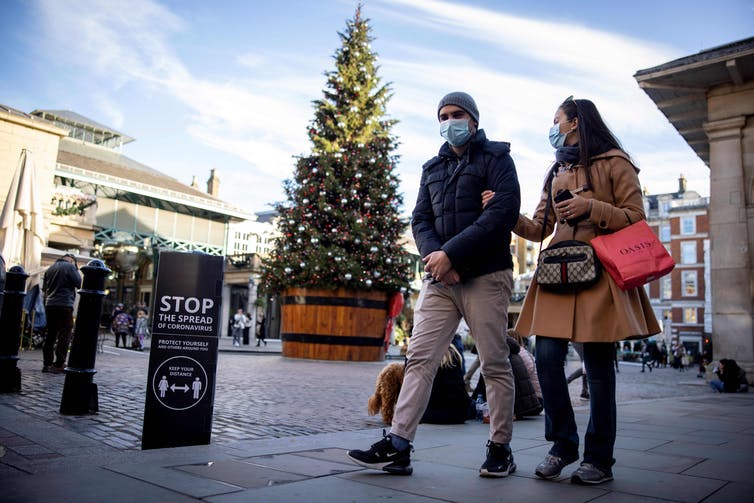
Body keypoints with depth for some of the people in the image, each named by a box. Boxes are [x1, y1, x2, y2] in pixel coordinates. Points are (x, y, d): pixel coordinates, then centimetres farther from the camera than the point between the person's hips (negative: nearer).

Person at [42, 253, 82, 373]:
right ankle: (59, 365, -8)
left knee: (50, 335, 12)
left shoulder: (51, 268, 15)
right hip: (65, 305, -7)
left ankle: (47, 364, 13)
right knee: (64, 335, -4)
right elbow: (79, 283, -7)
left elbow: (44, 287, 21)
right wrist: (76, 270, 4)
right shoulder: (70, 267, -5)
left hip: (50, 305, 7)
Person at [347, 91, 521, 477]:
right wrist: (434, 255, -10)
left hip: (485, 275, -4)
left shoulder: (495, 157, 4)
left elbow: (504, 211, -11)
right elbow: (420, 219, 12)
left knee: (495, 364, 2)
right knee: (419, 358, -2)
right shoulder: (432, 167, 20)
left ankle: (500, 448, 16)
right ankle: (397, 446, -1)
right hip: (439, 277, 5)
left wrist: (452, 253, -17)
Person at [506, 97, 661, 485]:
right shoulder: (556, 172, 22)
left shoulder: (614, 163, 5)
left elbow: (636, 219, -1)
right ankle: (562, 445, 12)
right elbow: (539, 229, 18)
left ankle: (599, 459, 12)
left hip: (600, 276, -5)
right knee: (547, 358, -5)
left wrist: (590, 208, -15)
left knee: (598, 366, -1)